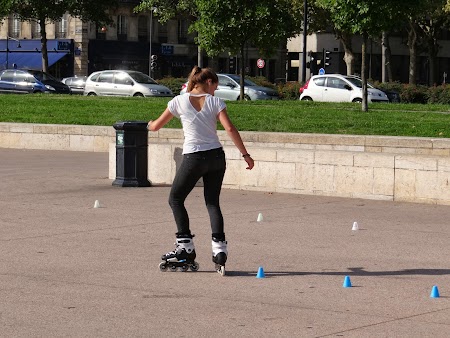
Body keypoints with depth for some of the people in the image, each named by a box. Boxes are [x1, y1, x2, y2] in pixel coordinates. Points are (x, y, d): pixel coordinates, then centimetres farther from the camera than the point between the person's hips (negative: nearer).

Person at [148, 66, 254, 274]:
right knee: (212, 202, 11)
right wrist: (245, 154, -7)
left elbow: (156, 126, 9)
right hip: (216, 156, 2)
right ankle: (219, 249, -2)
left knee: (175, 199, 13)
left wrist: (150, 124, 33)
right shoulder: (215, 102, 1)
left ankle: (185, 248, 6)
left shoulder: (179, 101, 0)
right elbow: (229, 128, -10)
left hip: (193, 158, -2)